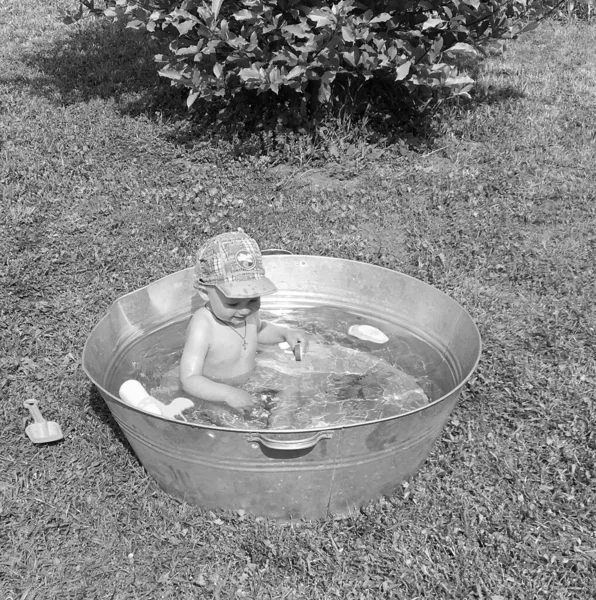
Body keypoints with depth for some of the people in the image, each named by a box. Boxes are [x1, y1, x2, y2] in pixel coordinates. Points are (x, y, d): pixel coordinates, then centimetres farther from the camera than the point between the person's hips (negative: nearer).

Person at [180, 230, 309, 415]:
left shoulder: (248, 311, -7)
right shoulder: (202, 328, -30)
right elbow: (189, 380, -33)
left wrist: (285, 333, 0)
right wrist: (228, 394, -45)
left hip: (247, 389, 5)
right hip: (212, 397, -5)